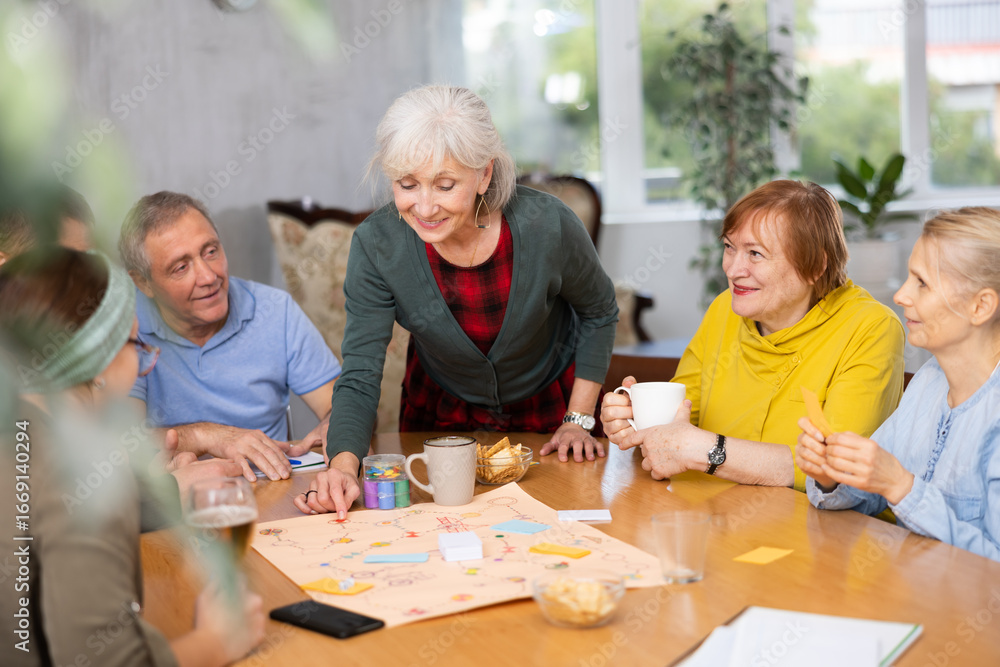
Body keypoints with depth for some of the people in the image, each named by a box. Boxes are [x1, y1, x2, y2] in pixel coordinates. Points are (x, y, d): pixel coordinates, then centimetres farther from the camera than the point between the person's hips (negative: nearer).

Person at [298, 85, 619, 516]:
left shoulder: (546, 226, -30)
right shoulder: (377, 244, -28)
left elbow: (599, 313, -10)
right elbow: (359, 378, -27)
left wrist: (579, 421, -12)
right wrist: (344, 466, -45)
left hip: (546, 406, -1)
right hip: (440, 411, 1)